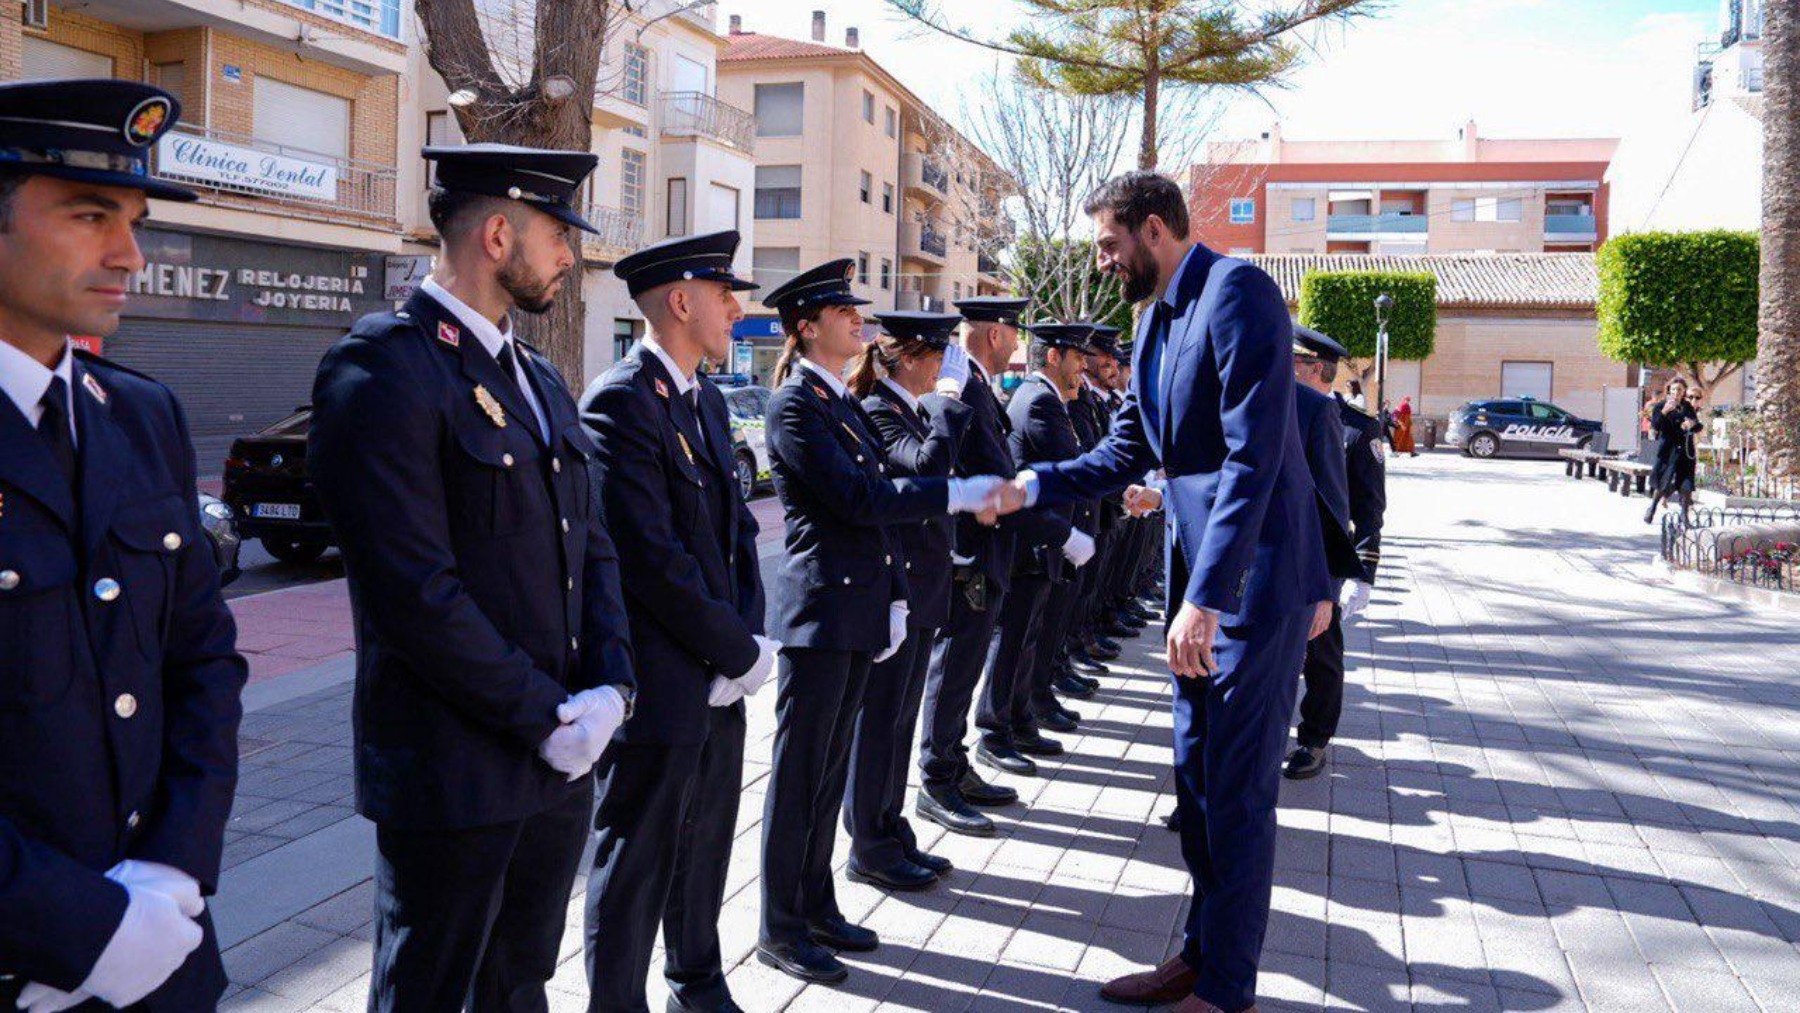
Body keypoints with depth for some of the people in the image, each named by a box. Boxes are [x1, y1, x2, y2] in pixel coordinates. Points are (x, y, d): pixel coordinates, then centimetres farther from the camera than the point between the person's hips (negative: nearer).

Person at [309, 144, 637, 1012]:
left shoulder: (540, 380, 13)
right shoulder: (383, 369, -15)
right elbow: (415, 591, -21)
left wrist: (608, 689, -3)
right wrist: (547, 717, -15)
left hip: (559, 761, 8)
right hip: (453, 772, -8)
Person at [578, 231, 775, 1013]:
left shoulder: (706, 399, 11)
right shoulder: (621, 403, -17)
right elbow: (652, 558, -22)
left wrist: (749, 635, -2)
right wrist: (739, 652, -14)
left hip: (717, 678, 9)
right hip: (658, 680, -8)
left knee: (705, 846, 21)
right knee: (637, 862, 6)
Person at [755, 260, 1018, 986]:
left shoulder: (845, 402, 15)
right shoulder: (795, 403, -12)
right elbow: (857, 497, -20)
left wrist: (895, 598, 10)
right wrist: (963, 494, -21)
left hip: (858, 611, 9)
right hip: (818, 610, -9)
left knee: (831, 765, 16)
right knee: (800, 770, 0)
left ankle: (816, 907, 28)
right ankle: (780, 929, 11)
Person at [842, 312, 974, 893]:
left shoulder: (915, 410, 14)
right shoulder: (876, 411, -14)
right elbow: (930, 465, -29)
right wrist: (947, 403, -15)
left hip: (921, 584, 10)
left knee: (900, 717, 16)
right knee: (880, 718, 0)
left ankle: (891, 834, 27)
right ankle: (869, 849, 12)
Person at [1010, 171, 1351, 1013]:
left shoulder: (1236, 290, -15)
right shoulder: (1156, 319, 13)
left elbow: (1254, 454, -24)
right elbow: (1124, 453, 18)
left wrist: (1206, 596, -27)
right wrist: (1032, 486, 5)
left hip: (1253, 577, -9)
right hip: (1197, 574, 9)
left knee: (1236, 787, 0)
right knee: (1195, 776, 16)